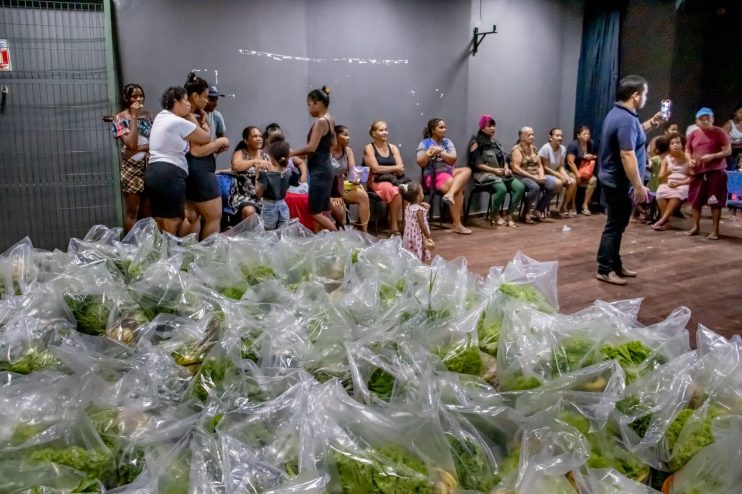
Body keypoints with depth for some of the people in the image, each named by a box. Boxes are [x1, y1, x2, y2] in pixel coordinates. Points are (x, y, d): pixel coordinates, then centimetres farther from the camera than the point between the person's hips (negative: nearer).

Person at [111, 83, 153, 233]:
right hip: (132, 169, -4)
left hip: (150, 167, 4)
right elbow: (131, 144, -17)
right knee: (132, 211, -1)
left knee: (148, 211, 8)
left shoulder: (149, 116, 9)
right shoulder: (120, 118, -3)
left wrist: (140, 148, -14)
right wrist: (134, 117, -13)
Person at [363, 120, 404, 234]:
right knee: (395, 191, -34)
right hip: (376, 182, -4)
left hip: (393, 181, 4)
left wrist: (385, 169, -12)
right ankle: (395, 226, -23)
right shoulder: (369, 148, 3)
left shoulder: (393, 148, 15)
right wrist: (394, 167, -6)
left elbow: (401, 170, 5)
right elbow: (375, 168, -9)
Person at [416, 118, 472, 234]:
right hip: (433, 175, -6)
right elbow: (421, 163, -10)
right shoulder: (425, 143, -2)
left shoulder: (447, 142, 10)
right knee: (458, 189, -26)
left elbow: (453, 159, -2)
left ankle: (450, 194, -40)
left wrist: (440, 152, -16)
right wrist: (428, 154, -28)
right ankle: (456, 224, -22)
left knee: (467, 170, -21)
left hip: (449, 172, 6)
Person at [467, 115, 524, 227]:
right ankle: (495, 215, -10)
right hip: (484, 174, -7)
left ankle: (509, 215, -9)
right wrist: (494, 170, -18)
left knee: (520, 187, -18)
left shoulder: (496, 142, 20)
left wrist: (506, 169, -4)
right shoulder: (476, 143, -2)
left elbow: (505, 159, 19)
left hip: (501, 174, 7)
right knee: (501, 188, -35)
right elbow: (477, 164, -10)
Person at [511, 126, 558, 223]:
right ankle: (526, 213, -17)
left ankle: (539, 210, -4)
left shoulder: (534, 148, 16)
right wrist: (532, 177, -21)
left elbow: (539, 165, 15)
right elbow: (515, 168, -17)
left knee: (556, 184, -15)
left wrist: (541, 176, -7)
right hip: (522, 177, -7)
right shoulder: (517, 149, -6)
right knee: (535, 187, -39)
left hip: (536, 176, 7)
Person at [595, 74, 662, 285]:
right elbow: (627, 156, -28)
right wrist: (639, 186, -24)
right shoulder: (626, 119, -23)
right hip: (618, 182, -11)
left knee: (617, 224, 16)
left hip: (613, 179, 11)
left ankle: (615, 265, 25)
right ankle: (605, 270, 4)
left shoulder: (618, 113, 11)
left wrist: (651, 123, 24)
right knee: (615, 225, -3)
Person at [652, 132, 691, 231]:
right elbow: (660, 178, 4)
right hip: (668, 184, 2)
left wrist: (679, 183, -17)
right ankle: (666, 221, -27)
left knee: (678, 193, -37)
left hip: (683, 185, -2)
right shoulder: (666, 159, 8)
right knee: (661, 192, -33)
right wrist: (666, 174, -19)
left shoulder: (688, 158, 2)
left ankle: (662, 220, -36)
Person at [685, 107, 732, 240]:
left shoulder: (720, 132, -3)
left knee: (715, 202, -2)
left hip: (716, 172, -4)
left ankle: (715, 230, 5)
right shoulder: (693, 134, 8)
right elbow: (687, 151, 17)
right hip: (698, 172, 5)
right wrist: (690, 160, -5)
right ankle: (696, 227, 23)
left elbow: (728, 151, -6)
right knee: (695, 200, 10)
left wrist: (712, 156, -20)